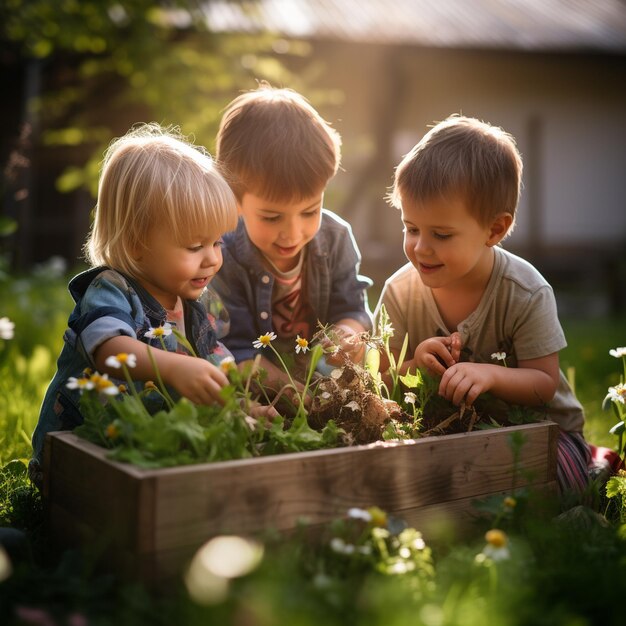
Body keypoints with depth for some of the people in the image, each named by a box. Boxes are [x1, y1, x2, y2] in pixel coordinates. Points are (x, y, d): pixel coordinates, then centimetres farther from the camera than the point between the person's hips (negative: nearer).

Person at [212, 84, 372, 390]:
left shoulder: (335, 236, -9)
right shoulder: (221, 258, -22)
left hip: (320, 373, 4)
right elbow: (236, 353, -20)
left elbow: (352, 310, -1)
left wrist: (348, 334, -26)